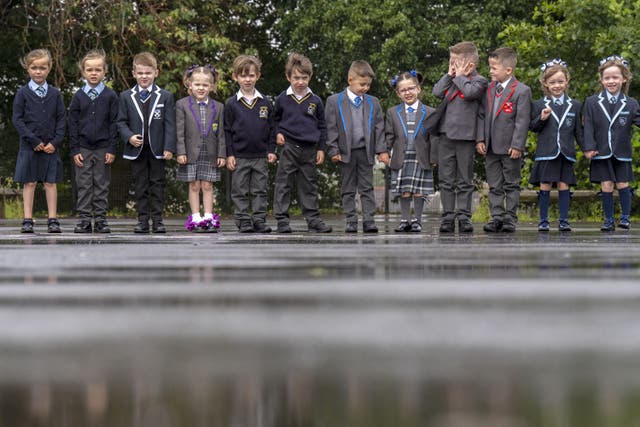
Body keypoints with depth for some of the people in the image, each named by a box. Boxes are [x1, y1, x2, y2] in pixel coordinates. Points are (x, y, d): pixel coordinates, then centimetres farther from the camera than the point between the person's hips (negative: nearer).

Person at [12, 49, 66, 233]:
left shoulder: (55, 93, 5)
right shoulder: (22, 93, 0)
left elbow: (62, 119, 4)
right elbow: (17, 119, -4)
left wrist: (55, 142, -8)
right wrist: (34, 141, -11)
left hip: (50, 146, 1)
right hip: (29, 146, -1)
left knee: (50, 182, 3)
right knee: (29, 183, 2)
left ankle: (53, 220, 6)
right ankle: (28, 220, 4)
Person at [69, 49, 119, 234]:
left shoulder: (110, 96, 1)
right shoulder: (78, 96, 4)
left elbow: (114, 123, 1)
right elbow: (73, 125, 5)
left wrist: (112, 149, -5)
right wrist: (74, 150, -2)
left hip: (103, 148, -1)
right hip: (83, 148, 1)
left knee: (102, 185, 3)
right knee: (84, 185, 3)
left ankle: (100, 219, 8)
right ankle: (84, 219, 6)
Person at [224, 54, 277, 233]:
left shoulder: (265, 103, 5)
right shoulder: (232, 104, -1)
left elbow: (271, 129, 10)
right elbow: (227, 130, 1)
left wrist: (271, 150, 3)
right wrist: (229, 154, -4)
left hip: (261, 156, 2)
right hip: (239, 156, -2)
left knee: (260, 190, 6)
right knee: (240, 191, 3)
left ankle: (260, 220, 11)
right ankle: (243, 220, 9)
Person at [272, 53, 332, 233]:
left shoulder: (315, 100, 5)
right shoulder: (282, 99, 1)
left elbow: (322, 126, 11)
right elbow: (275, 119, 16)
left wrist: (321, 148, 7)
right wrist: (278, 133, -2)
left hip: (310, 149, 2)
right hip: (289, 147, -2)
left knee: (309, 185, 9)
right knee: (283, 184, -3)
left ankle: (313, 219, 14)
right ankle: (282, 220, 0)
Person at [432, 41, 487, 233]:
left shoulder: (479, 80, -3)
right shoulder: (450, 79, 15)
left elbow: (470, 92, -22)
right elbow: (437, 92, 2)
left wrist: (460, 76, -8)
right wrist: (449, 75, 0)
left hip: (465, 136, -5)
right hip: (446, 135, 5)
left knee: (464, 181, 2)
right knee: (446, 179, 4)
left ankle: (463, 216, 6)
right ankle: (448, 216, 7)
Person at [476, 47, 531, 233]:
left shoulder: (522, 91, -8)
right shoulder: (489, 89, 8)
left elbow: (522, 120, -12)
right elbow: (482, 115, 11)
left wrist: (517, 146, -16)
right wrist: (480, 139, 3)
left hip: (510, 148, -5)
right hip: (491, 147, 5)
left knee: (511, 185, 4)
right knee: (494, 186, 7)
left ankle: (510, 218, 8)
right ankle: (496, 217, 11)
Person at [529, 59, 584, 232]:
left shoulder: (575, 106, 8)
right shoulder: (539, 105, 4)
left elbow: (579, 131, 11)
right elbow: (532, 127, 4)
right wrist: (541, 119, -14)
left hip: (566, 153, 1)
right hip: (546, 153, -1)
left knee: (564, 186, 2)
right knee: (545, 186, 0)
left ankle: (564, 220, 8)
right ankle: (543, 221, 8)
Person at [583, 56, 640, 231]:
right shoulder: (592, 103, 1)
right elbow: (588, 127, -1)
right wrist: (589, 148, -10)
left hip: (622, 153, 0)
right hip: (602, 152, 0)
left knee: (622, 184, 2)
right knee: (606, 186, 0)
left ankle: (625, 217, 16)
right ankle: (609, 220, 9)